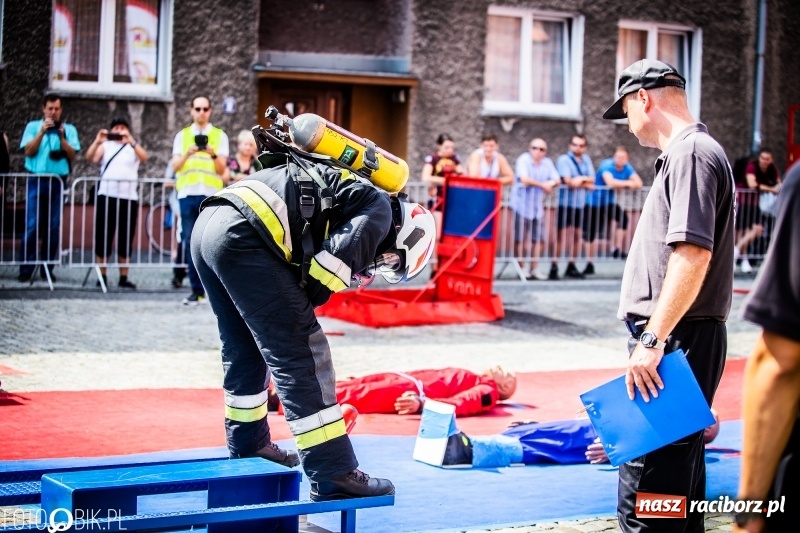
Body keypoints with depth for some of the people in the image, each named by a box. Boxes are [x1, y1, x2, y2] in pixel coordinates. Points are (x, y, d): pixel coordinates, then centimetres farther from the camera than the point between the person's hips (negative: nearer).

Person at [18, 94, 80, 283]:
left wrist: (62, 137, -11)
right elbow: (29, 152, -3)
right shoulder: (33, 126, 8)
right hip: (37, 180, -1)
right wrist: (42, 131, -10)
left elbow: (72, 156, 1)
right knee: (32, 226, -7)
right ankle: (26, 269, -5)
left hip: (58, 182, 1)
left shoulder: (69, 129, 9)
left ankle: (47, 269, 8)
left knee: (53, 227, 2)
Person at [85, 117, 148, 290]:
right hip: (106, 195, -1)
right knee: (103, 236, 0)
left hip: (129, 197, 1)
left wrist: (131, 141, -24)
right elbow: (91, 157, -7)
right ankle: (102, 276, 6)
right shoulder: (105, 146, 11)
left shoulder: (133, 147, 12)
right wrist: (97, 141, -23)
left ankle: (124, 278, 7)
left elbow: (144, 157, -10)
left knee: (126, 238, 3)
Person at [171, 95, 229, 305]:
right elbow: (175, 167, 5)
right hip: (188, 195, 2)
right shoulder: (182, 135, 13)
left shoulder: (219, 135, 9)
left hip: (211, 195, -2)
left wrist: (213, 155, -17)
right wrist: (188, 154, -13)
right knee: (190, 243, 0)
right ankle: (197, 289, 4)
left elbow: (221, 170, 3)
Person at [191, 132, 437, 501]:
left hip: (207, 225, 10)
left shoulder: (346, 188, 32)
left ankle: (247, 443, 42)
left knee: (243, 347, 26)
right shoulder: (379, 210, 4)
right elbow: (335, 261, -9)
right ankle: (333, 476, -5)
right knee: (300, 352, -6)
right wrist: (299, 307, 5)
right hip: (242, 236, -10)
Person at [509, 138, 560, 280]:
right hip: (521, 204, -5)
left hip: (538, 206, 5)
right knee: (520, 239, -1)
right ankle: (521, 268, 8)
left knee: (538, 239, 5)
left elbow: (557, 180, 5)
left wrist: (550, 184, -18)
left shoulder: (547, 163, 8)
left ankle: (534, 269, 12)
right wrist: (543, 185, -13)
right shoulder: (523, 160, -8)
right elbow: (524, 179, -21)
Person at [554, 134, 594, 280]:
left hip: (579, 203, 6)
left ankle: (571, 266, 19)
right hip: (565, 202, -6)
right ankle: (554, 266, -8)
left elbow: (592, 180, 5)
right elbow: (568, 181, -16)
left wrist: (581, 179, -13)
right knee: (563, 235, -9)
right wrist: (586, 183, -9)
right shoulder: (564, 159, -6)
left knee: (576, 235, 10)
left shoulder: (586, 159, 13)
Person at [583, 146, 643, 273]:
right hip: (594, 202, -5)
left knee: (623, 217, -24)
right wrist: (627, 183, -26)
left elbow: (638, 183, -11)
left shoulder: (627, 168, -4)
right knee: (591, 234, -1)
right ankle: (589, 264, 13)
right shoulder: (607, 165, -21)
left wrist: (620, 185, -25)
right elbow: (610, 182, -37)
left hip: (609, 202, 5)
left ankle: (618, 249, -15)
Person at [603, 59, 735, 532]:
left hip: (679, 342, -11)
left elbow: (693, 254, -23)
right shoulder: (686, 152, 19)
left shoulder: (690, 154, -13)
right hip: (678, 340, 11)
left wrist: (653, 339, -24)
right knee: (679, 471, 17)